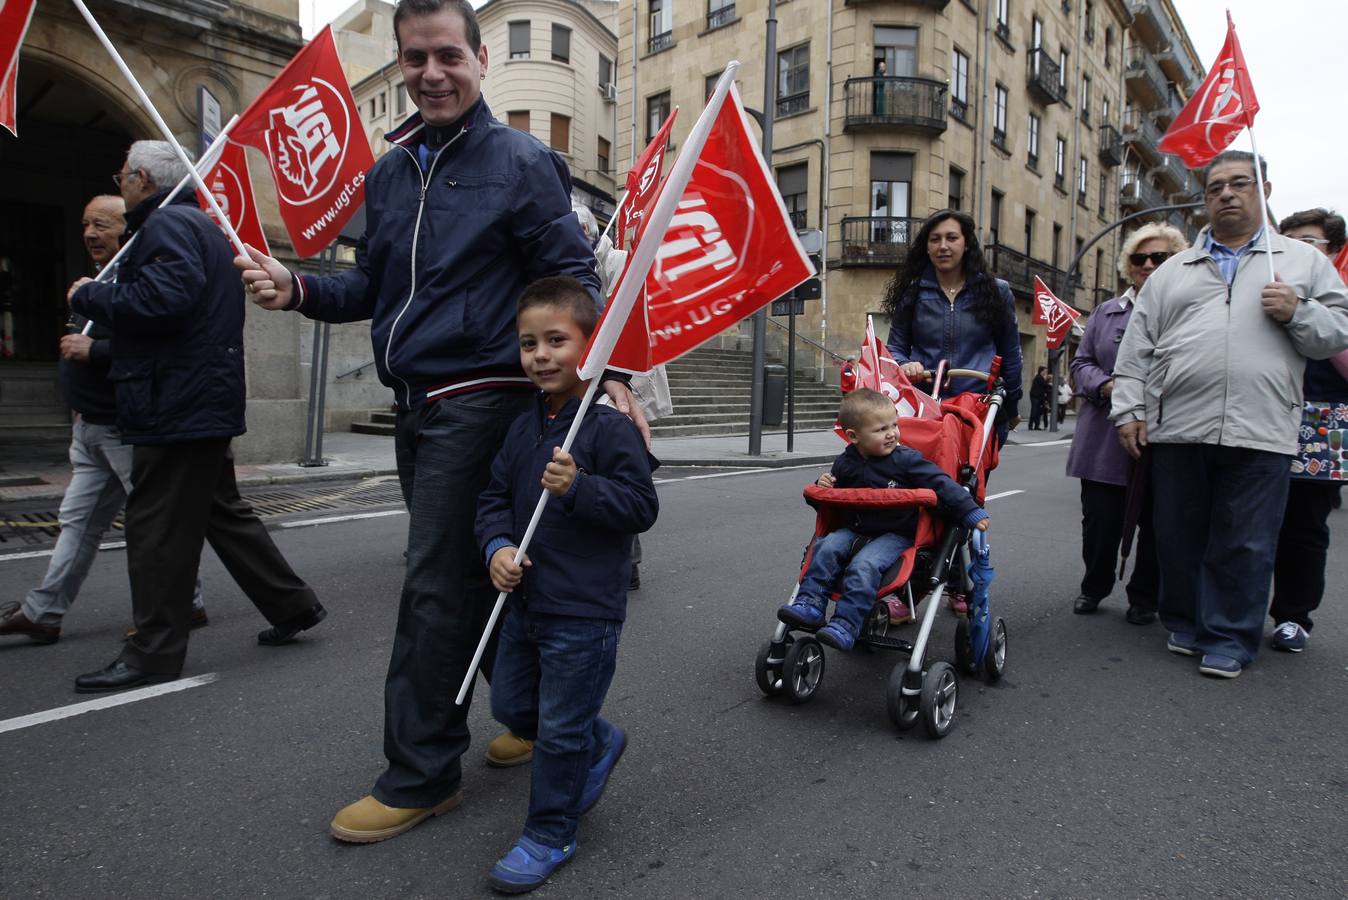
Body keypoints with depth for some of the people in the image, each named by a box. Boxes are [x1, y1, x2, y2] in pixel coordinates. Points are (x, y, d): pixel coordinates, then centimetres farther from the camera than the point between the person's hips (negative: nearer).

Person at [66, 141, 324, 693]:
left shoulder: (167, 224, -11)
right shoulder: (198, 223, 22)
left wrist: (87, 296, -12)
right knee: (222, 510, 17)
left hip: (177, 406, -11)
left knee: (157, 529, -4)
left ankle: (153, 654, 5)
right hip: (204, 402, 11)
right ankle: (292, 605, 23)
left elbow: (161, 298, -27)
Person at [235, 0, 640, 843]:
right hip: (416, 403, 8)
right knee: (469, 575, 15)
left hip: (480, 399, -8)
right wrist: (297, 288, 0)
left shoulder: (521, 161, -3)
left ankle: (421, 775, 10)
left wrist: (607, 373, -21)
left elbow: (575, 281, -8)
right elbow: (373, 288, 18)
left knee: (437, 585, -5)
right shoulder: (389, 172, 16)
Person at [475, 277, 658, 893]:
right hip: (527, 602, 8)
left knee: (560, 730, 5)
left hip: (585, 612, -8)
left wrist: (578, 487, -31)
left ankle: (549, 836, 28)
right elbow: (495, 498, 11)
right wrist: (498, 546, -8)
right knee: (512, 708, 22)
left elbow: (642, 506, -18)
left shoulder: (610, 427, -16)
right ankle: (601, 743, 45)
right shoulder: (524, 427, 6)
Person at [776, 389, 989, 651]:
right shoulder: (845, 463, 4)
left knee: (864, 565, -28)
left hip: (897, 534, -5)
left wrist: (971, 512, -13)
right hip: (856, 531, 5)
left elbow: (941, 484, -8)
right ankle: (810, 604, -17)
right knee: (827, 547, -19)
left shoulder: (907, 460, -8)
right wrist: (824, 485, -3)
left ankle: (845, 625, -30)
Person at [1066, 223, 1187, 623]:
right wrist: (1109, 386, -7)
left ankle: (1144, 598, 27)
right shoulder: (1106, 312, 14)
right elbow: (1081, 363, 12)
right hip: (1105, 441, 3)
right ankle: (1093, 588, 28)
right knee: (1099, 520, 6)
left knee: (1155, 525, 9)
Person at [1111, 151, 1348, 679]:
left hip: (1259, 435, -1)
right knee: (1179, 539, 8)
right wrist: (1128, 410, 4)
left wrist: (1297, 313, -7)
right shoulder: (1172, 271, 16)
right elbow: (1137, 348, 11)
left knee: (1244, 547, 2)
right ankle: (1186, 625, 25)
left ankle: (1229, 640, 15)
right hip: (1176, 432, 2)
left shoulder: (1303, 261, 15)